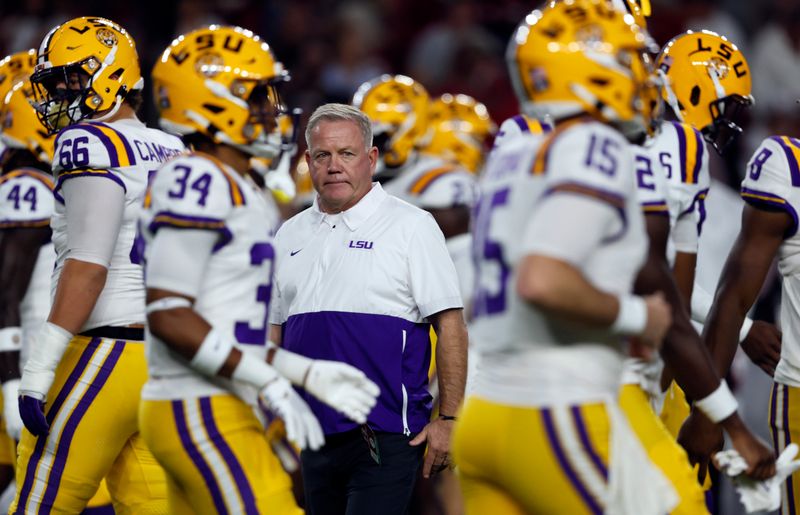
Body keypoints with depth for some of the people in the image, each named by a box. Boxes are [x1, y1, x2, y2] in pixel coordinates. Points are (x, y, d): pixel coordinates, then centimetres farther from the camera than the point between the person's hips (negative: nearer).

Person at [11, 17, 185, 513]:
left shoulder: (92, 144, -9)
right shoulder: (172, 153, 17)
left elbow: (87, 267, -17)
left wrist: (40, 367, -19)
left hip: (105, 354, -8)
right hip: (165, 356, 8)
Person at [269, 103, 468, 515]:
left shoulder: (410, 226, -2)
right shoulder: (290, 235, 15)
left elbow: (450, 326, -5)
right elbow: (273, 329, 20)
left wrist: (447, 419, -11)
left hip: (385, 436, -6)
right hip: (314, 434, 6)